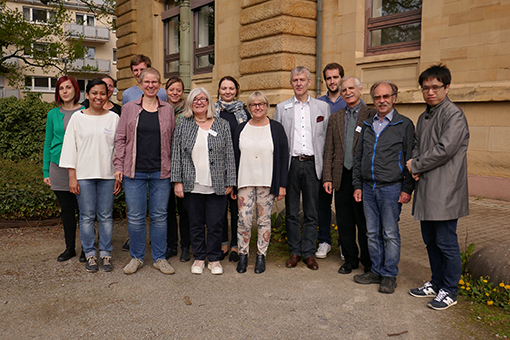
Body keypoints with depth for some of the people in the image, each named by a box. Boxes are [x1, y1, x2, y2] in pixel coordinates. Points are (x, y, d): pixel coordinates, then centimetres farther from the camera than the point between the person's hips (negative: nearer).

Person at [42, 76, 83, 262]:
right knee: (66, 209, 10)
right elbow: (48, 142, 13)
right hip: (59, 167, 3)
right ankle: (70, 247, 21)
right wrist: (46, 171, 9)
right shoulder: (53, 114, 10)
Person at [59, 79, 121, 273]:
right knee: (87, 216, 4)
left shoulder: (114, 118, 6)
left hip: (107, 174, 1)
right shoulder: (77, 117, 4)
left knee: (106, 216, 5)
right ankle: (90, 254, 16)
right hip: (84, 174, 0)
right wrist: (72, 176, -2)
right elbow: (70, 147, 3)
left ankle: (106, 254, 16)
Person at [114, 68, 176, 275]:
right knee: (135, 217, 4)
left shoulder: (168, 110, 8)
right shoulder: (129, 109, 6)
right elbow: (120, 139, 6)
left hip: (161, 172, 1)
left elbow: (173, 140, 10)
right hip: (134, 172, 0)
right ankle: (136, 257, 21)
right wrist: (118, 166, -1)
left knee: (159, 216, 6)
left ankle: (159, 258, 19)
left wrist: (173, 167, 5)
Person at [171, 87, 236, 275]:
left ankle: (214, 259, 21)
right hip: (192, 185, 1)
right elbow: (176, 154, 4)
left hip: (216, 186, 0)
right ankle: (199, 258, 25)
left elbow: (229, 155, 5)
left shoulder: (222, 125, 5)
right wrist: (177, 181, -2)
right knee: (196, 223, 9)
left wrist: (229, 182, 0)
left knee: (215, 224, 4)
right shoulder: (183, 124, 6)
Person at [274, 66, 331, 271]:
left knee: (312, 213, 5)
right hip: (290, 163, 0)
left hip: (312, 164, 0)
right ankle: (294, 252, 19)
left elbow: (328, 137, 7)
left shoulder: (323, 107, 8)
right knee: (291, 212, 7)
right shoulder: (282, 108, 9)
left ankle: (309, 253, 16)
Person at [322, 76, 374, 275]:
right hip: (342, 177, 4)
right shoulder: (335, 118, 13)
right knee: (344, 222, 10)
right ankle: (350, 258, 26)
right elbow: (329, 150, 10)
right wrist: (327, 177, 3)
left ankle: (368, 261, 21)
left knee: (365, 222, 5)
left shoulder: (371, 116, -1)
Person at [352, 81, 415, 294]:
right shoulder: (368, 125, 13)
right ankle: (376, 271, 24)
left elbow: (410, 159, -4)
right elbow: (358, 157, 16)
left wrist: (407, 189, -9)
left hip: (391, 188, -5)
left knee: (390, 234, 2)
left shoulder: (404, 125, -1)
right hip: (368, 188, 5)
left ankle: (390, 275, 15)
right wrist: (357, 185, 10)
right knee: (373, 233, 11)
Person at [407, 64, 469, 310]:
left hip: (445, 191, -8)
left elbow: (445, 149, -19)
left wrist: (415, 166, -9)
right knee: (430, 241, 17)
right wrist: (415, 165, -1)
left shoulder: (454, 114, -10)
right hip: (426, 190, 8)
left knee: (446, 242, 0)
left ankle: (450, 291, 15)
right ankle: (436, 283, 32)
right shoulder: (424, 117, 17)